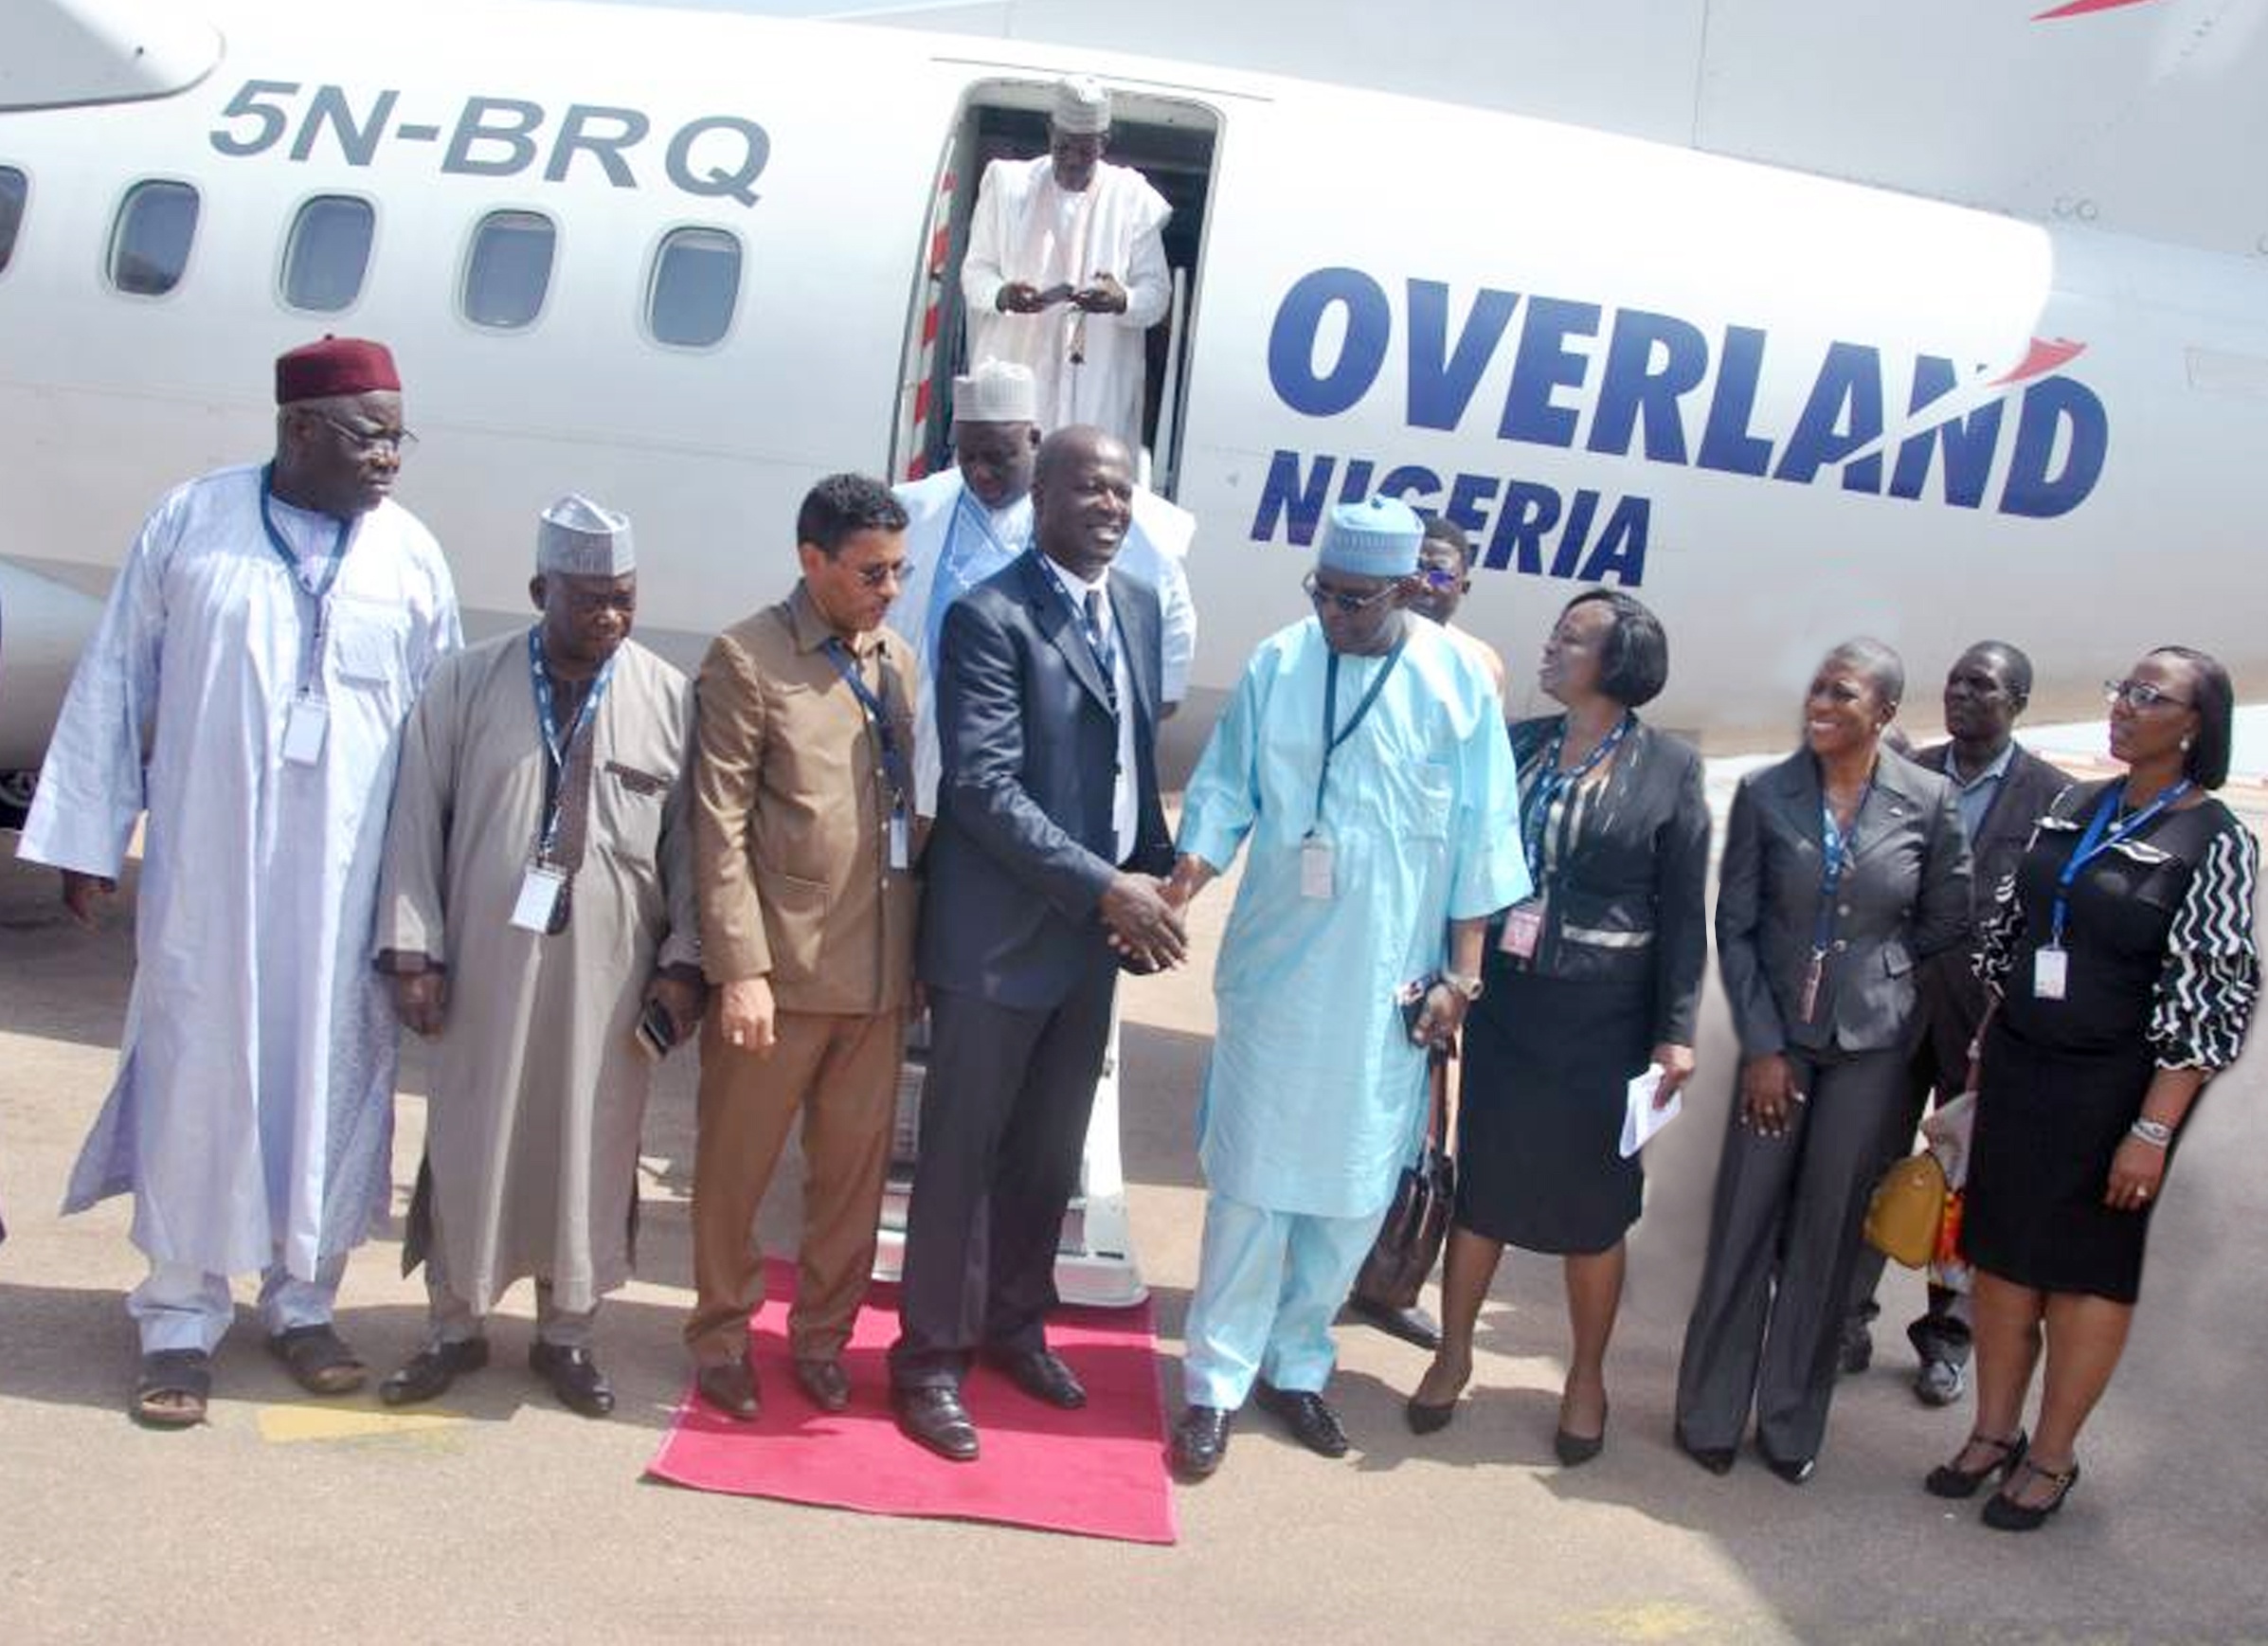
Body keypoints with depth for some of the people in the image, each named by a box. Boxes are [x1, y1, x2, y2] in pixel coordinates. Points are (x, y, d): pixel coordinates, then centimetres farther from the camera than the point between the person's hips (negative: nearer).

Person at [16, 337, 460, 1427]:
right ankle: (181, 1316, 19)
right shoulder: (190, 523, 0)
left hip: (346, 880, 1)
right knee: (197, 1071, 5)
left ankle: (302, 1300, 24)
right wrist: (89, 842, 4)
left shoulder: (411, 555, 2)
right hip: (206, 867, -1)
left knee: (331, 1077, 8)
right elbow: (114, 683, 4)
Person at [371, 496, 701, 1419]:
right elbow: (416, 820, 1)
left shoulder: (670, 698, 0)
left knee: (590, 1150, 8)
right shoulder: (465, 684, -1)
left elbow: (688, 841, 3)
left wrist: (683, 961, 0)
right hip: (484, 964, 0)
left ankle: (565, 1330, 24)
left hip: (609, 975, 0)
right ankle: (455, 1325, 25)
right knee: (470, 1142, 8)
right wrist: (412, 950, -3)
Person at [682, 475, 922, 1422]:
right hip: (780, 968, -5)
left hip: (879, 973, 5)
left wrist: (916, 953, 11)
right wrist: (741, 969, -15)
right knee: (735, 1165, 10)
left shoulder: (900, 662, 11)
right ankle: (721, 1336, 28)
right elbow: (720, 826, -10)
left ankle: (822, 1335, 30)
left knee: (856, 1167, 13)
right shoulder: (749, 658, -6)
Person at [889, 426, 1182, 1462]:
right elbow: (983, 787, -21)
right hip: (999, 934, -7)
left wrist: (1156, 877, 3)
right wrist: (1106, 887, -23)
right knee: (962, 1153, 6)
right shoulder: (990, 618, -14)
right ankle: (931, 1355, 20)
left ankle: (1014, 1325, 36)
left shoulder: (1138, 606, 9)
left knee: (1050, 1155, 18)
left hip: (1094, 933, 7)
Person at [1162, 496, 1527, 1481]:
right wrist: (1183, 880, -16)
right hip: (1275, 973, 0)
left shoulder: (1457, 684, -5)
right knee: (1250, 1179, 3)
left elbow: (1480, 840, -1)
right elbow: (1224, 793, 2)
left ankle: (1296, 1365, 26)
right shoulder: (1276, 666, -3)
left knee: (1356, 1187, 9)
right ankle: (1216, 1385, 12)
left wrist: (1459, 974, -1)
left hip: (1388, 986, 1)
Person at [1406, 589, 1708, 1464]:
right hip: (1503, 1003, 3)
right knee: (1480, 1180, 11)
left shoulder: (1668, 767, -5)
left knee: (1593, 1201, 9)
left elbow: (1684, 912, -4)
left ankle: (1587, 1378, 26)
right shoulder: (1516, 745, 3)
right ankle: (1453, 1352, 29)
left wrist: (1676, 1031, -8)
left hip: (1604, 1018, -3)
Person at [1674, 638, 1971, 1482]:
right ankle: (1711, 1412, 19)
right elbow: (1734, 927, -3)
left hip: (1869, 1043, 0)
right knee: (1744, 1225, 4)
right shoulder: (1763, 794, -5)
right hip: (1778, 1038, 0)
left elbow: (1945, 923, 7)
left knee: (1827, 1233, 8)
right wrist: (1761, 1046, -7)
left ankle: (1791, 1422, 22)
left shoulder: (1928, 800, -5)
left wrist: (1866, 960, 9)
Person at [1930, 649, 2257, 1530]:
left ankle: (2051, 1458, 23)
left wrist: (2153, 1131, -17)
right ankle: (1994, 1432, 28)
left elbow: (2209, 1000, -14)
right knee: (2002, 1255, 12)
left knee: (2087, 1269, 8)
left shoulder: (2215, 841, -12)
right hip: (2016, 1069, 5)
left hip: (2112, 1087, -5)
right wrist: (1987, 1053, 12)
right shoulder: (2072, 807, 5)